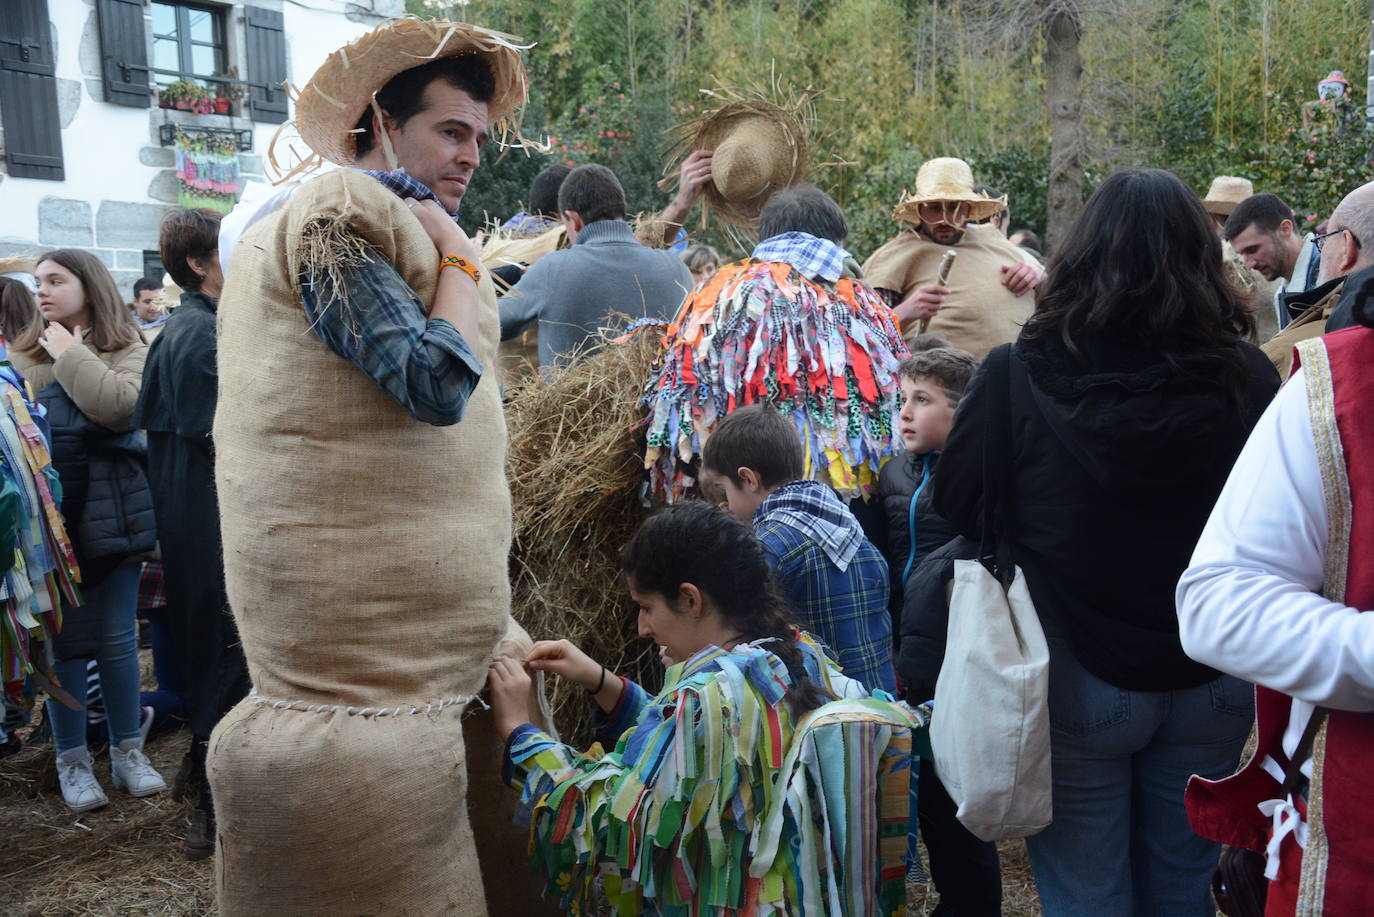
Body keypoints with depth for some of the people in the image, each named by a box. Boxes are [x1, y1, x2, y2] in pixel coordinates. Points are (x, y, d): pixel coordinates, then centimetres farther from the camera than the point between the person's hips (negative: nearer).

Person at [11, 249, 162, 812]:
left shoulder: (127, 349, 1)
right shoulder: (24, 354, 8)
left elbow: (121, 407, -18)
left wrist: (70, 356, -11)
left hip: (111, 513, -1)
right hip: (52, 514, 1)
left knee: (118, 639, 7)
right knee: (66, 641, 7)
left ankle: (127, 751, 22)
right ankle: (72, 761, 20)